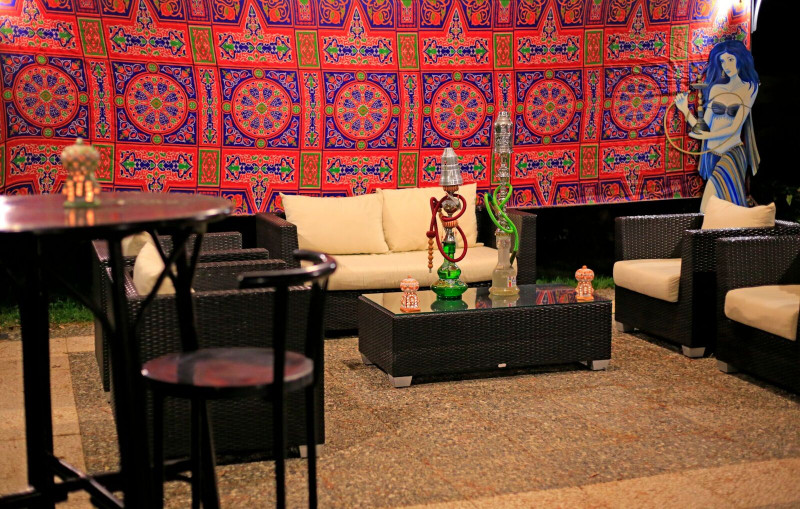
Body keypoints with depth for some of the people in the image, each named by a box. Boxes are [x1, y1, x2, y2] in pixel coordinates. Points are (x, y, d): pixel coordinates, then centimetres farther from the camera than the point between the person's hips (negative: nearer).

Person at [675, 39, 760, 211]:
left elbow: (735, 127, -11)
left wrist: (709, 136, -23)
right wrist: (685, 110, -9)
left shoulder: (748, 88, -2)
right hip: (712, 153, 4)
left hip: (732, 153, -4)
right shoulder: (716, 88, 8)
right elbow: (703, 127, 4)